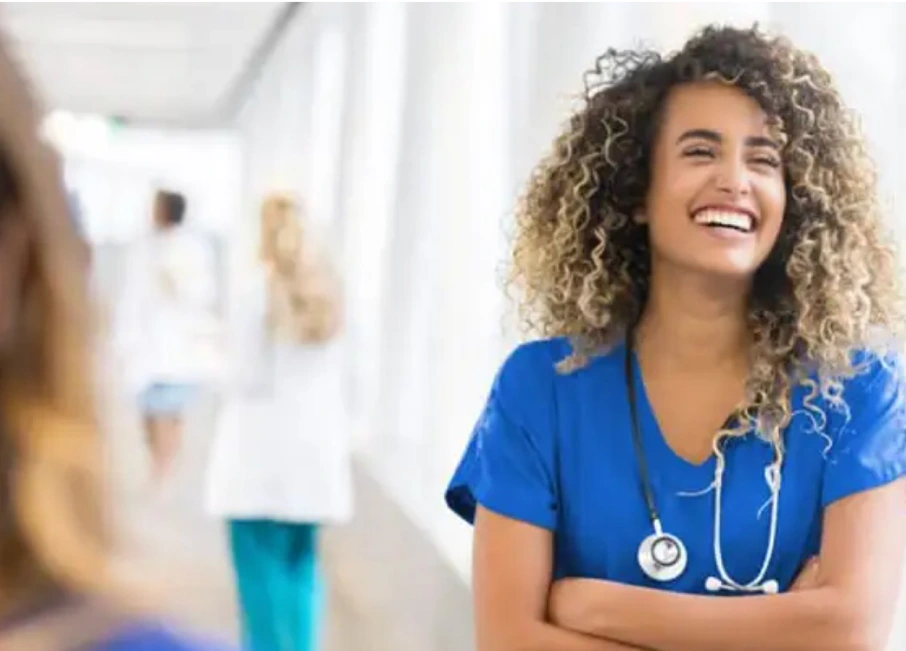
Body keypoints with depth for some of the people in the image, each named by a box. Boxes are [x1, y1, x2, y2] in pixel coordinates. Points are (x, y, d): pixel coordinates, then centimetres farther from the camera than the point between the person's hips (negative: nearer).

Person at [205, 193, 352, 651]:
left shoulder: (255, 282, -9)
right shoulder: (325, 287, 8)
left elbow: (248, 374, -6)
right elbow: (335, 374, 12)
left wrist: (232, 390, 10)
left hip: (261, 444, -6)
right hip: (315, 441, 6)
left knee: (262, 569, 1)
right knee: (301, 565, 15)